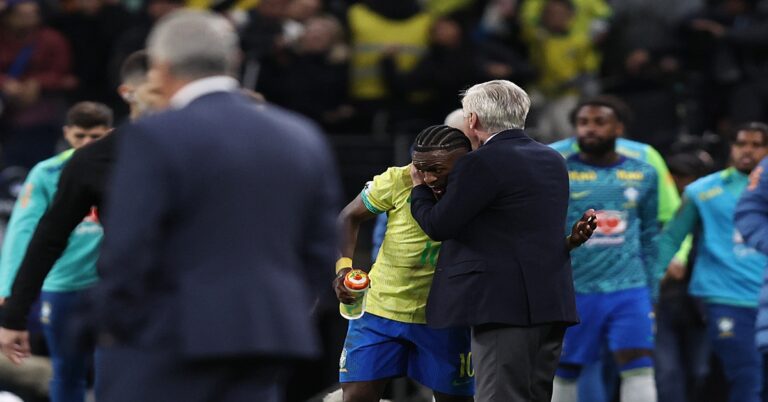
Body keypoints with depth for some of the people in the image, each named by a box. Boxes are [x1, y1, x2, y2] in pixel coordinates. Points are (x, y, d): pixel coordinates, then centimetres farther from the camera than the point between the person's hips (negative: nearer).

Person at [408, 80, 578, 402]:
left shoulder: (481, 164, -11)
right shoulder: (553, 161, 15)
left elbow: (437, 226, -8)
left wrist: (420, 188, 11)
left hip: (505, 305, -8)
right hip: (551, 303, 9)